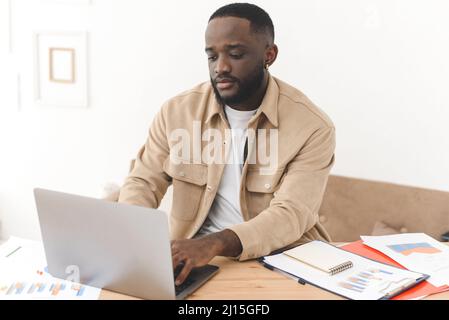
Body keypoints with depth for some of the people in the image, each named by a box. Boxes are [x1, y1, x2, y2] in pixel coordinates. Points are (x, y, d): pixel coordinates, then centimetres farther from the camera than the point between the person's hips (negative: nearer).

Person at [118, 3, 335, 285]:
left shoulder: (313, 127, -11)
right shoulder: (177, 111, -1)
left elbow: (290, 215, -19)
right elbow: (143, 183, 4)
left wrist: (216, 244, -37)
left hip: (278, 260, -1)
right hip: (192, 256, 2)